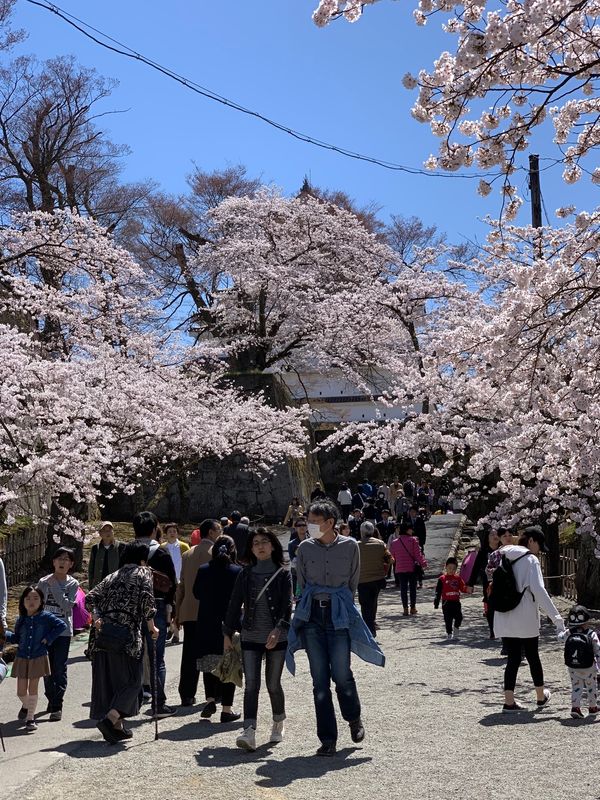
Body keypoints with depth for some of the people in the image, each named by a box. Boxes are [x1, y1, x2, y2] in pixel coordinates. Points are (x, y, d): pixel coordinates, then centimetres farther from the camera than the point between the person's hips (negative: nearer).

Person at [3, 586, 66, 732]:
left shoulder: (45, 617, -7)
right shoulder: (22, 619, 3)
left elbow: (62, 625, -10)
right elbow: (16, 638, 11)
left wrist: (48, 638, -13)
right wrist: (4, 635, -5)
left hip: (38, 658, -3)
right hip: (22, 658, 3)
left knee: (32, 689, 0)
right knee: (21, 691, 8)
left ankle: (30, 718, 13)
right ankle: (26, 706, 41)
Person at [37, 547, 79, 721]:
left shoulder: (73, 584, -2)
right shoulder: (44, 582, 2)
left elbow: (67, 606, -14)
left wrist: (55, 587, -15)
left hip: (63, 631, -2)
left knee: (60, 669, -5)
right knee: (47, 668, 10)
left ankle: (57, 706, -3)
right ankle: (51, 699, 27)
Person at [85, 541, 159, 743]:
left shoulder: (112, 576, 21)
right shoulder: (144, 573, 5)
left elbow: (90, 598, 10)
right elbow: (147, 600, -9)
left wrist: (97, 619, 5)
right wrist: (151, 627, -1)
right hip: (128, 636, -6)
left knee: (108, 681, 12)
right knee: (132, 680, 1)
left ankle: (117, 726, 18)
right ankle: (109, 719, -16)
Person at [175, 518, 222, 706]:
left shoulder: (188, 554, 11)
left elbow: (181, 585, 12)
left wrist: (178, 612, 16)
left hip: (189, 612, 5)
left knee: (190, 655, 6)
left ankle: (187, 695, 6)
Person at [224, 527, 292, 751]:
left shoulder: (283, 574, 0)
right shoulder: (245, 574, 7)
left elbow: (287, 605, -9)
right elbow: (235, 604, 9)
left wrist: (278, 628, -24)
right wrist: (228, 634, 7)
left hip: (277, 638, -2)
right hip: (251, 637, 2)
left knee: (273, 684, 7)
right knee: (251, 684, -8)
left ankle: (278, 723, 30)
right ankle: (249, 732, -13)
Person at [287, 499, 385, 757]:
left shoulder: (349, 546, 0)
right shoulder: (305, 548, 5)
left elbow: (353, 583, 9)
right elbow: (302, 583, 13)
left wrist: (338, 603, 10)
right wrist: (314, 603, 9)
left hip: (340, 615, -2)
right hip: (312, 617, 2)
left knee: (341, 674, -3)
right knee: (320, 680, 1)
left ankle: (354, 718, 28)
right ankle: (328, 740, 8)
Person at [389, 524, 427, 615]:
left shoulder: (394, 543, 2)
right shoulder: (413, 540, -8)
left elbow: (392, 557, 9)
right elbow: (418, 553, -10)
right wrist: (423, 564, -3)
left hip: (400, 569, 2)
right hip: (412, 568, -2)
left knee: (403, 589, 6)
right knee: (413, 588, 11)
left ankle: (405, 608, 1)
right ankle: (413, 608, 15)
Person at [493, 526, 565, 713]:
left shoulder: (504, 557, 9)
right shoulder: (530, 560, -11)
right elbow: (538, 590, -20)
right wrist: (556, 616, -20)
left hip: (504, 620, 5)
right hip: (525, 620, -5)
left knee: (513, 659, 9)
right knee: (533, 657, 13)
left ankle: (509, 701, 5)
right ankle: (541, 697, 29)